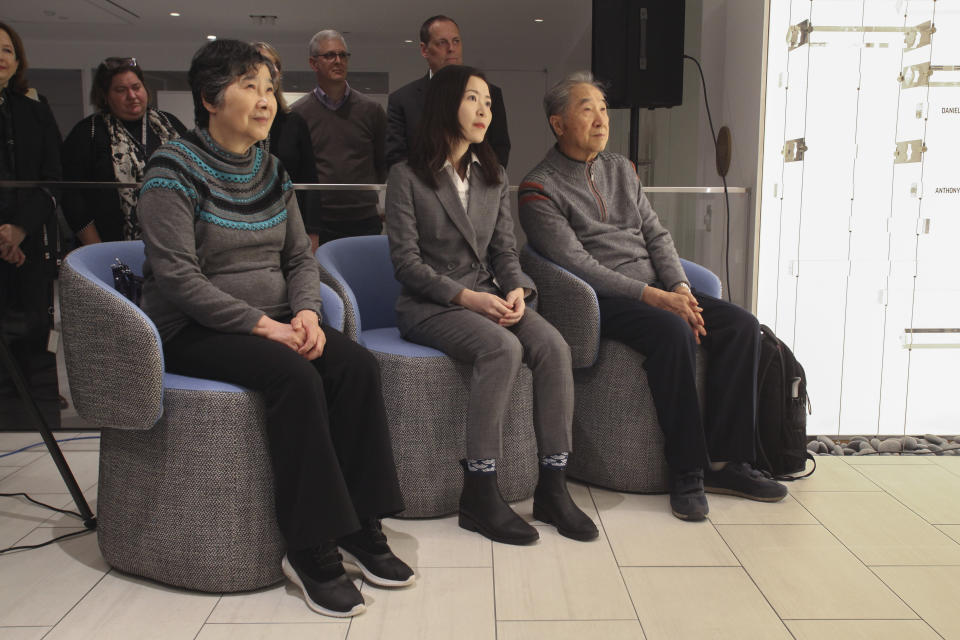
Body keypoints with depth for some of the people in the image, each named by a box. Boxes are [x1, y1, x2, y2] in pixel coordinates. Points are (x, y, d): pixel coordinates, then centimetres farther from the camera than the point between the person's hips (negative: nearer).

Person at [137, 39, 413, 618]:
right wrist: (263, 325, -22)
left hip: (273, 322, 6)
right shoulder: (176, 170, -9)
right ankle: (310, 548, -21)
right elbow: (178, 276, -17)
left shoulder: (272, 171, 10)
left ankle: (361, 526, -11)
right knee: (295, 376, -32)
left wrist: (306, 313, -9)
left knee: (359, 365, -19)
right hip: (194, 331, -6)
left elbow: (300, 257, 11)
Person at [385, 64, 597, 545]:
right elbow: (406, 262, -8)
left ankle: (552, 488, -16)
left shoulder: (494, 177, 16)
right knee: (503, 348, -33)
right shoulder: (407, 177, -1)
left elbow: (504, 250, 11)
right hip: (429, 305, -5)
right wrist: (466, 296, -19)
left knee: (554, 346, -23)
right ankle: (479, 495, -24)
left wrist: (517, 290, -11)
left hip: (488, 298, 5)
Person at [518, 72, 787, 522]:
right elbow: (575, 264, -14)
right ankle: (687, 471, -21)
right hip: (602, 302, -7)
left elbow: (656, 234, 14)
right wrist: (651, 296, -20)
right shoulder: (540, 188, -4)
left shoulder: (621, 168, 19)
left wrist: (680, 288, -5)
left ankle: (724, 460, -8)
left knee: (741, 325, -12)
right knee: (673, 331, -33)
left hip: (657, 292, 7)